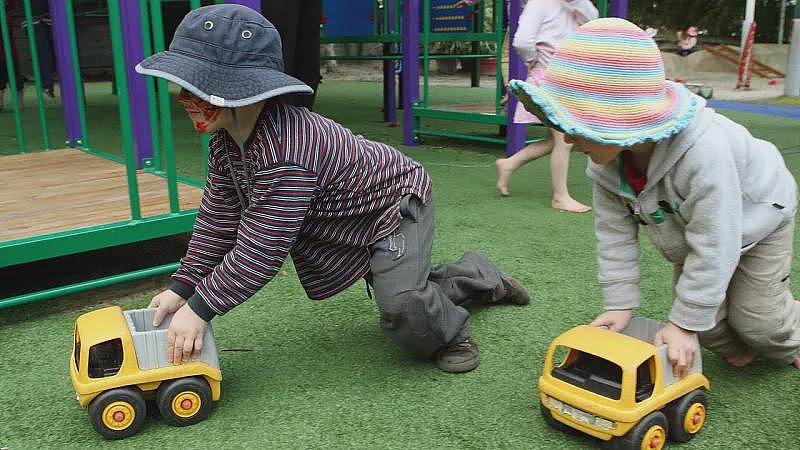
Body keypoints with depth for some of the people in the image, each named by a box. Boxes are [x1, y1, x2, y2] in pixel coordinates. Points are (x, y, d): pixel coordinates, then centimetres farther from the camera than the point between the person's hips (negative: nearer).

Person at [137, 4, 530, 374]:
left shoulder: (285, 154, -43)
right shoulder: (226, 141, -12)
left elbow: (260, 251, -38)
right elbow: (217, 219, -5)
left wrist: (199, 308, -29)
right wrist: (182, 287, -7)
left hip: (399, 199, -9)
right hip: (356, 223, 9)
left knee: (400, 299, -31)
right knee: (403, 290, 25)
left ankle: (450, 334, 2)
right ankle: (481, 278, 47)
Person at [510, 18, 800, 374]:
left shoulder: (704, 154, -47)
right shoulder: (606, 157, -27)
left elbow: (714, 248, -39)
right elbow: (614, 232, -17)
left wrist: (684, 323, -32)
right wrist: (619, 303, -17)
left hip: (757, 220, -5)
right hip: (690, 235, 5)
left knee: (756, 315, 2)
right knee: (705, 316, 1)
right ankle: (736, 347, 34)